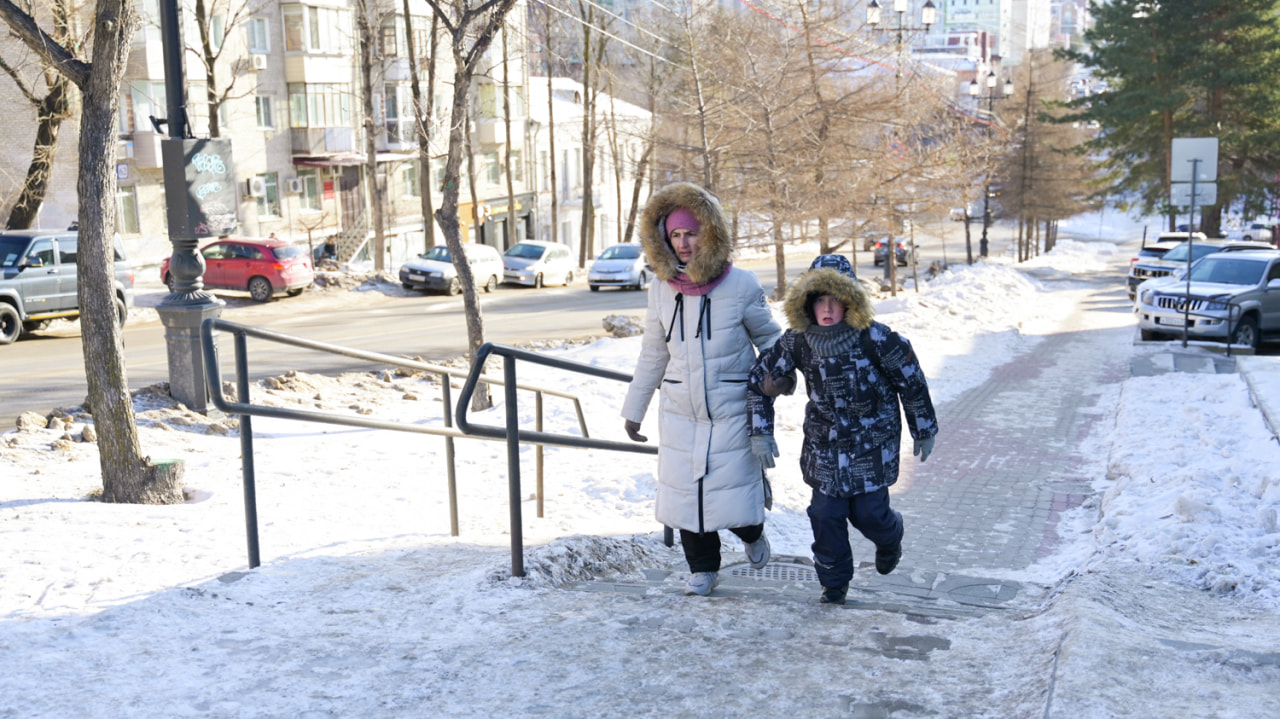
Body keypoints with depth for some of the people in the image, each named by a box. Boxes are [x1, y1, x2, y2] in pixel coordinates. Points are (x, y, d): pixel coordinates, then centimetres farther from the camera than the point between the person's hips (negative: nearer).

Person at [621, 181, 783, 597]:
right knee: (685, 494, 6)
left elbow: (770, 338, 6)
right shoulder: (662, 291, 0)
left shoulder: (740, 286, -10)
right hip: (680, 413, 3)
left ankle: (752, 535, 33)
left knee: (734, 497, -3)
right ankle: (703, 569, 27)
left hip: (734, 411, -3)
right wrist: (634, 410, 14)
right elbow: (652, 356, 11)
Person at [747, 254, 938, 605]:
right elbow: (761, 379, 2)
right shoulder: (798, 341, -11)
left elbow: (911, 382, -6)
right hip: (823, 444, 3)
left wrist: (924, 431, 2)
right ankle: (834, 583, 22)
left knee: (868, 513, 0)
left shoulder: (874, 338, -19)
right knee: (825, 514, 1)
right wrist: (761, 431, -2)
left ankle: (890, 538, 38)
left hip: (872, 444, -3)